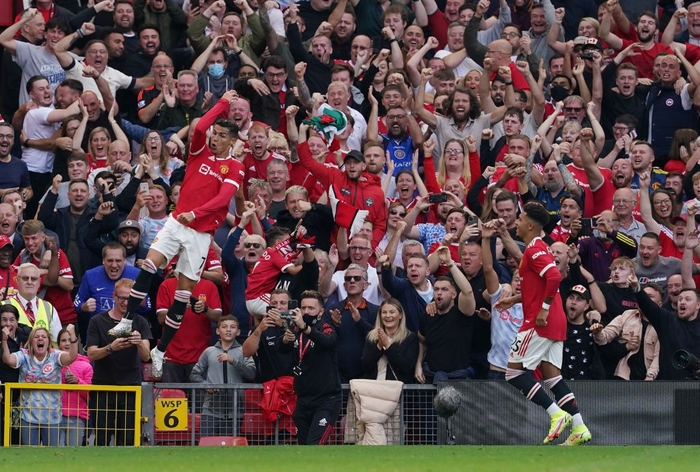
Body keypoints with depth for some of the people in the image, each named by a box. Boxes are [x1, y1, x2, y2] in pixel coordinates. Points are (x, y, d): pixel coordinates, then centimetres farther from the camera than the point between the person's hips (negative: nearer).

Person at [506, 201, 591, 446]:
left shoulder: (534, 250, -12)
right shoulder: (540, 248, 18)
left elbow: (554, 277, -27)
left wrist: (543, 309, -23)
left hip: (539, 323, -10)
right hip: (555, 323, 10)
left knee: (514, 371, -5)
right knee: (552, 376, 8)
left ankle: (557, 414, -12)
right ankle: (579, 427, 0)